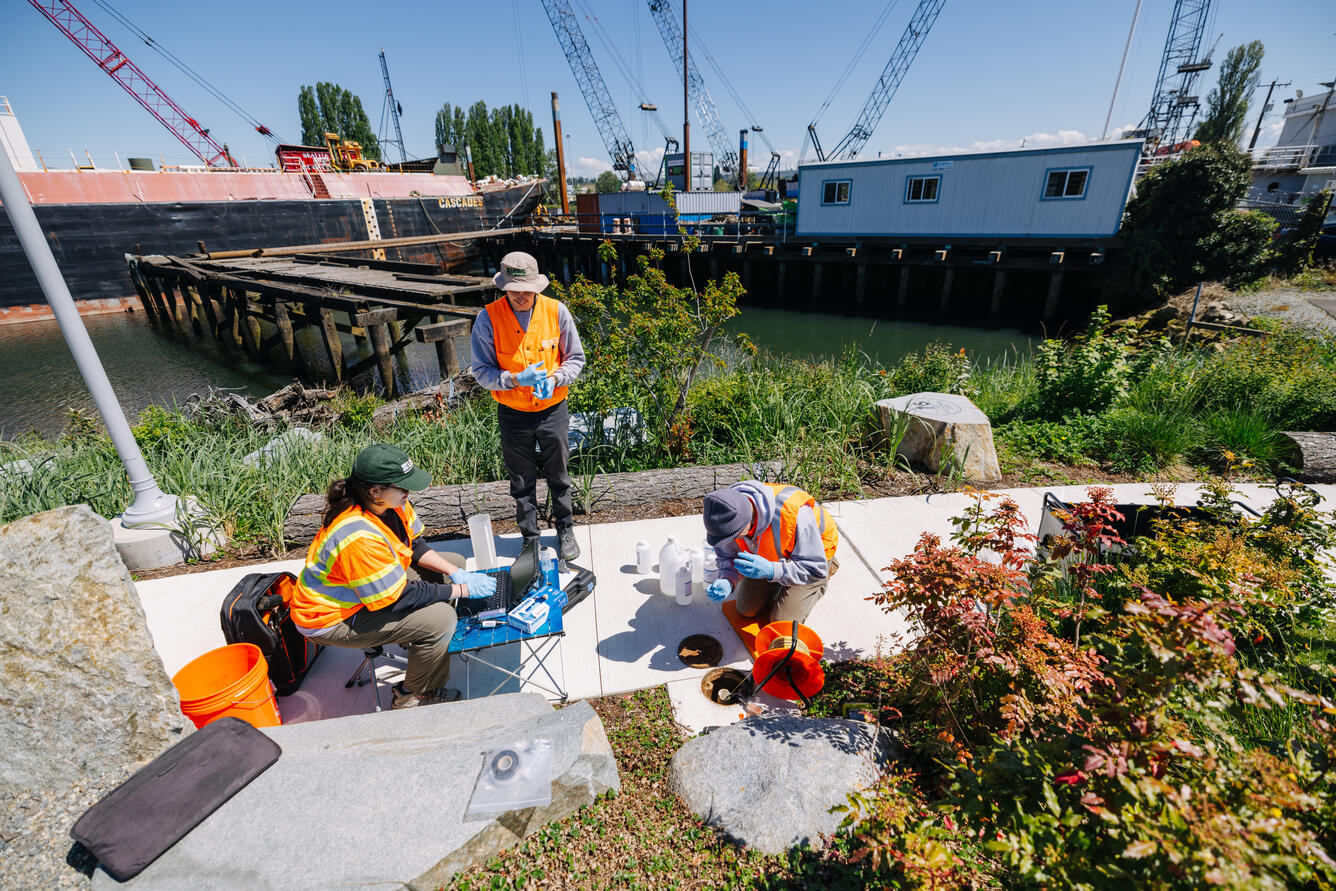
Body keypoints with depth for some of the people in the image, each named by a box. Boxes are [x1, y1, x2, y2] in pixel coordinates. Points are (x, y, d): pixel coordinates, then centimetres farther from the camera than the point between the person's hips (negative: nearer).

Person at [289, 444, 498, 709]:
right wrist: (463, 589, -24)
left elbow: (415, 546, 2)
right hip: (332, 618, -9)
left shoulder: (389, 503, -12)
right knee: (441, 617, -25)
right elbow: (399, 597, -30)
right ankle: (412, 696, 1)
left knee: (454, 562, 7)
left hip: (373, 587, 9)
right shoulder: (360, 539, -37)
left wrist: (457, 574, -11)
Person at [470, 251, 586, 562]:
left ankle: (565, 531, 36)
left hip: (553, 410, 1)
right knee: (522, 482, 13)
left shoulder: (556, 311, -9)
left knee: (558, 477, 14)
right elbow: (481, 370, -8)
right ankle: (529, 538, 33)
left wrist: (554, 379, -19)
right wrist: (517, 379, -25)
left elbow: (576, 358, 1)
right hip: (513, 413, 0)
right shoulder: (488, 318, -12)